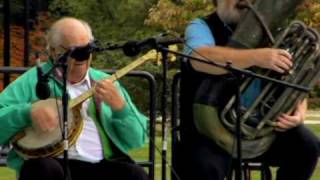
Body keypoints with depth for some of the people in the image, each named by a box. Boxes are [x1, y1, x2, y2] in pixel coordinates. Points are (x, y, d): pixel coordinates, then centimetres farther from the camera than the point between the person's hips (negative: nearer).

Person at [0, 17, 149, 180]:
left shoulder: (104, 82, 17)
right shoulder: (33, 81, 8)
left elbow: (137, 140, 11)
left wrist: (119, 106, -6)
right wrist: (29, 111, -15)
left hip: (100, 166, 3)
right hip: (54, 162, -3)